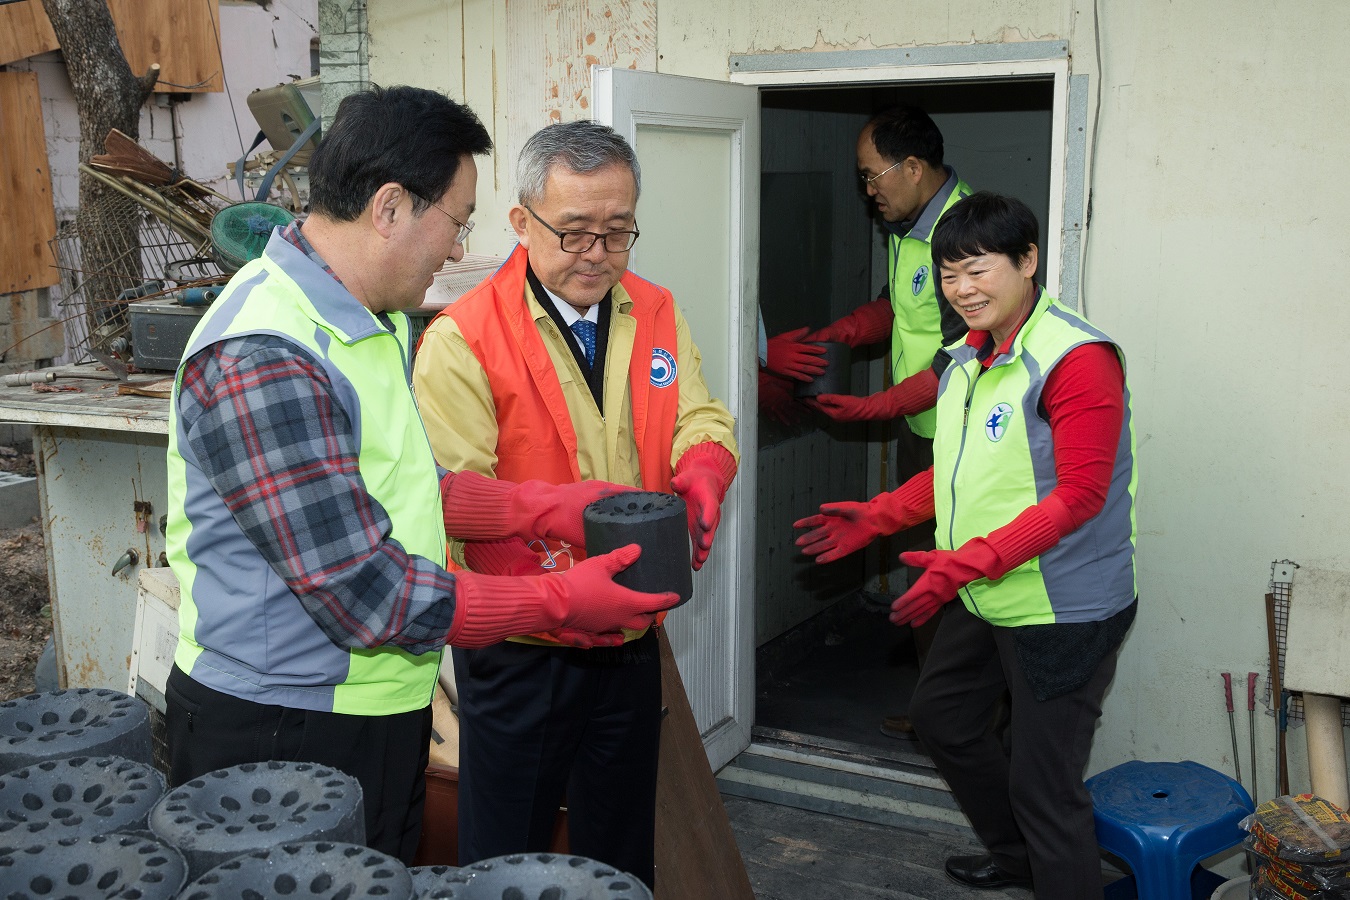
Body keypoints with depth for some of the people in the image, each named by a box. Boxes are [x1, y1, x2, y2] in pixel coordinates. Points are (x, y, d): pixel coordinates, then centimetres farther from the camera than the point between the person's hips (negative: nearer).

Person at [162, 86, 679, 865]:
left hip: (384, 710, 9)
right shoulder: (261, 361, -26)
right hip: (280, 733, -9)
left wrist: (549, 507, 5)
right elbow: (366, 596, -26)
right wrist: (561, 602, -17)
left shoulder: (379, 323, 6)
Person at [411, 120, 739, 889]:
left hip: (631, 642, 5)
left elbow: (701, 418, 5)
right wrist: (559, 588, -33)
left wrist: (700, 474, -20)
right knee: (506, 859, 11)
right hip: (520, 652, -5)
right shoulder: (462, 339, -15)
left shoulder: (656, 314, 4)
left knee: (622, 854, 21)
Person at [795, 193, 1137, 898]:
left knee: (1044, 786, -3)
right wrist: (874, 519, 8)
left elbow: (1079, 495, -24)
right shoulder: (966, 358, 9)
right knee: (939, 715, 25)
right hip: (983, 600, 10)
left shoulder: (1076, 359, -20)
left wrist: (967, 562, -29)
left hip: (1063, 612, -10)